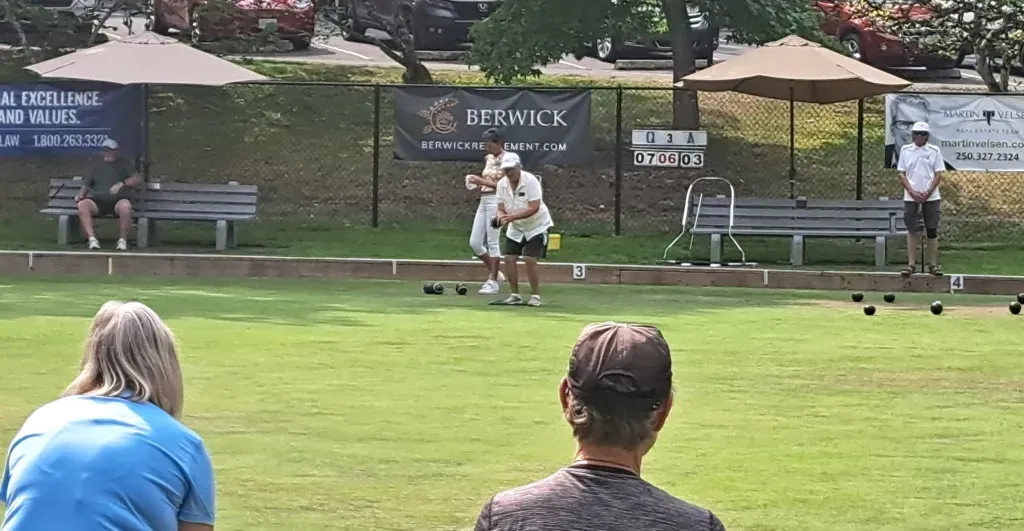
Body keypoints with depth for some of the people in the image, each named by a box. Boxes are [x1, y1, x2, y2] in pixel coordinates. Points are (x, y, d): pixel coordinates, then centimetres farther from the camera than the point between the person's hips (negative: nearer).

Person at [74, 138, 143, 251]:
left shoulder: (124, 163, 19)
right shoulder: (98, 167, 29)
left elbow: (138, 179, 6)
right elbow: (87, 185, 30)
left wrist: (122, 183, -10)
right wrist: (81, 195, 8)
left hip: (117, 200, -3)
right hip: (98, 201, 3)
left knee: (125, 206, -40)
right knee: (82, 204, -31)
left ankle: (122, 240, -24)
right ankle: (92, 239, -34)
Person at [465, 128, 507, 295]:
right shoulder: (488, 159, 16)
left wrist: (482, 181, -16)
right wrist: (477, 184, 4)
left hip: (496, 201, -8)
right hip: (484, 200, 8)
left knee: (492, 242, -6)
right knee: (474, 242, 5)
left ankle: (493, 281, 0)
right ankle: (495, 273, 19)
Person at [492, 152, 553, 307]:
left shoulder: (530, 181, -24)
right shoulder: (502, 184, -7)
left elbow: (534, 208, -30)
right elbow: (501, 208, -6)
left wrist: (511, 217, -37)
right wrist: (501, 217, -31)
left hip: (536, 225, -6)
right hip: (516, 228, 6)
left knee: (529, 259, -16)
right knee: (509, 259, -2)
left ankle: (535, 296, -4)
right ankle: (514, 296, 10)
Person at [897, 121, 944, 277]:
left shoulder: (934, 151, 2)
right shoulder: (905, 150, 4)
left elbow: (938, 174, 1)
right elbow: (902, 174, 4)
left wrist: (928, 192, -11)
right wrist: (912, 192, -9)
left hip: (931, 197, -1)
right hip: (911, 197, 1)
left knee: (932, 230, 1)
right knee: (911, 230, 1)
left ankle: (933, 264, 6)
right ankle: (911, 264, 4)